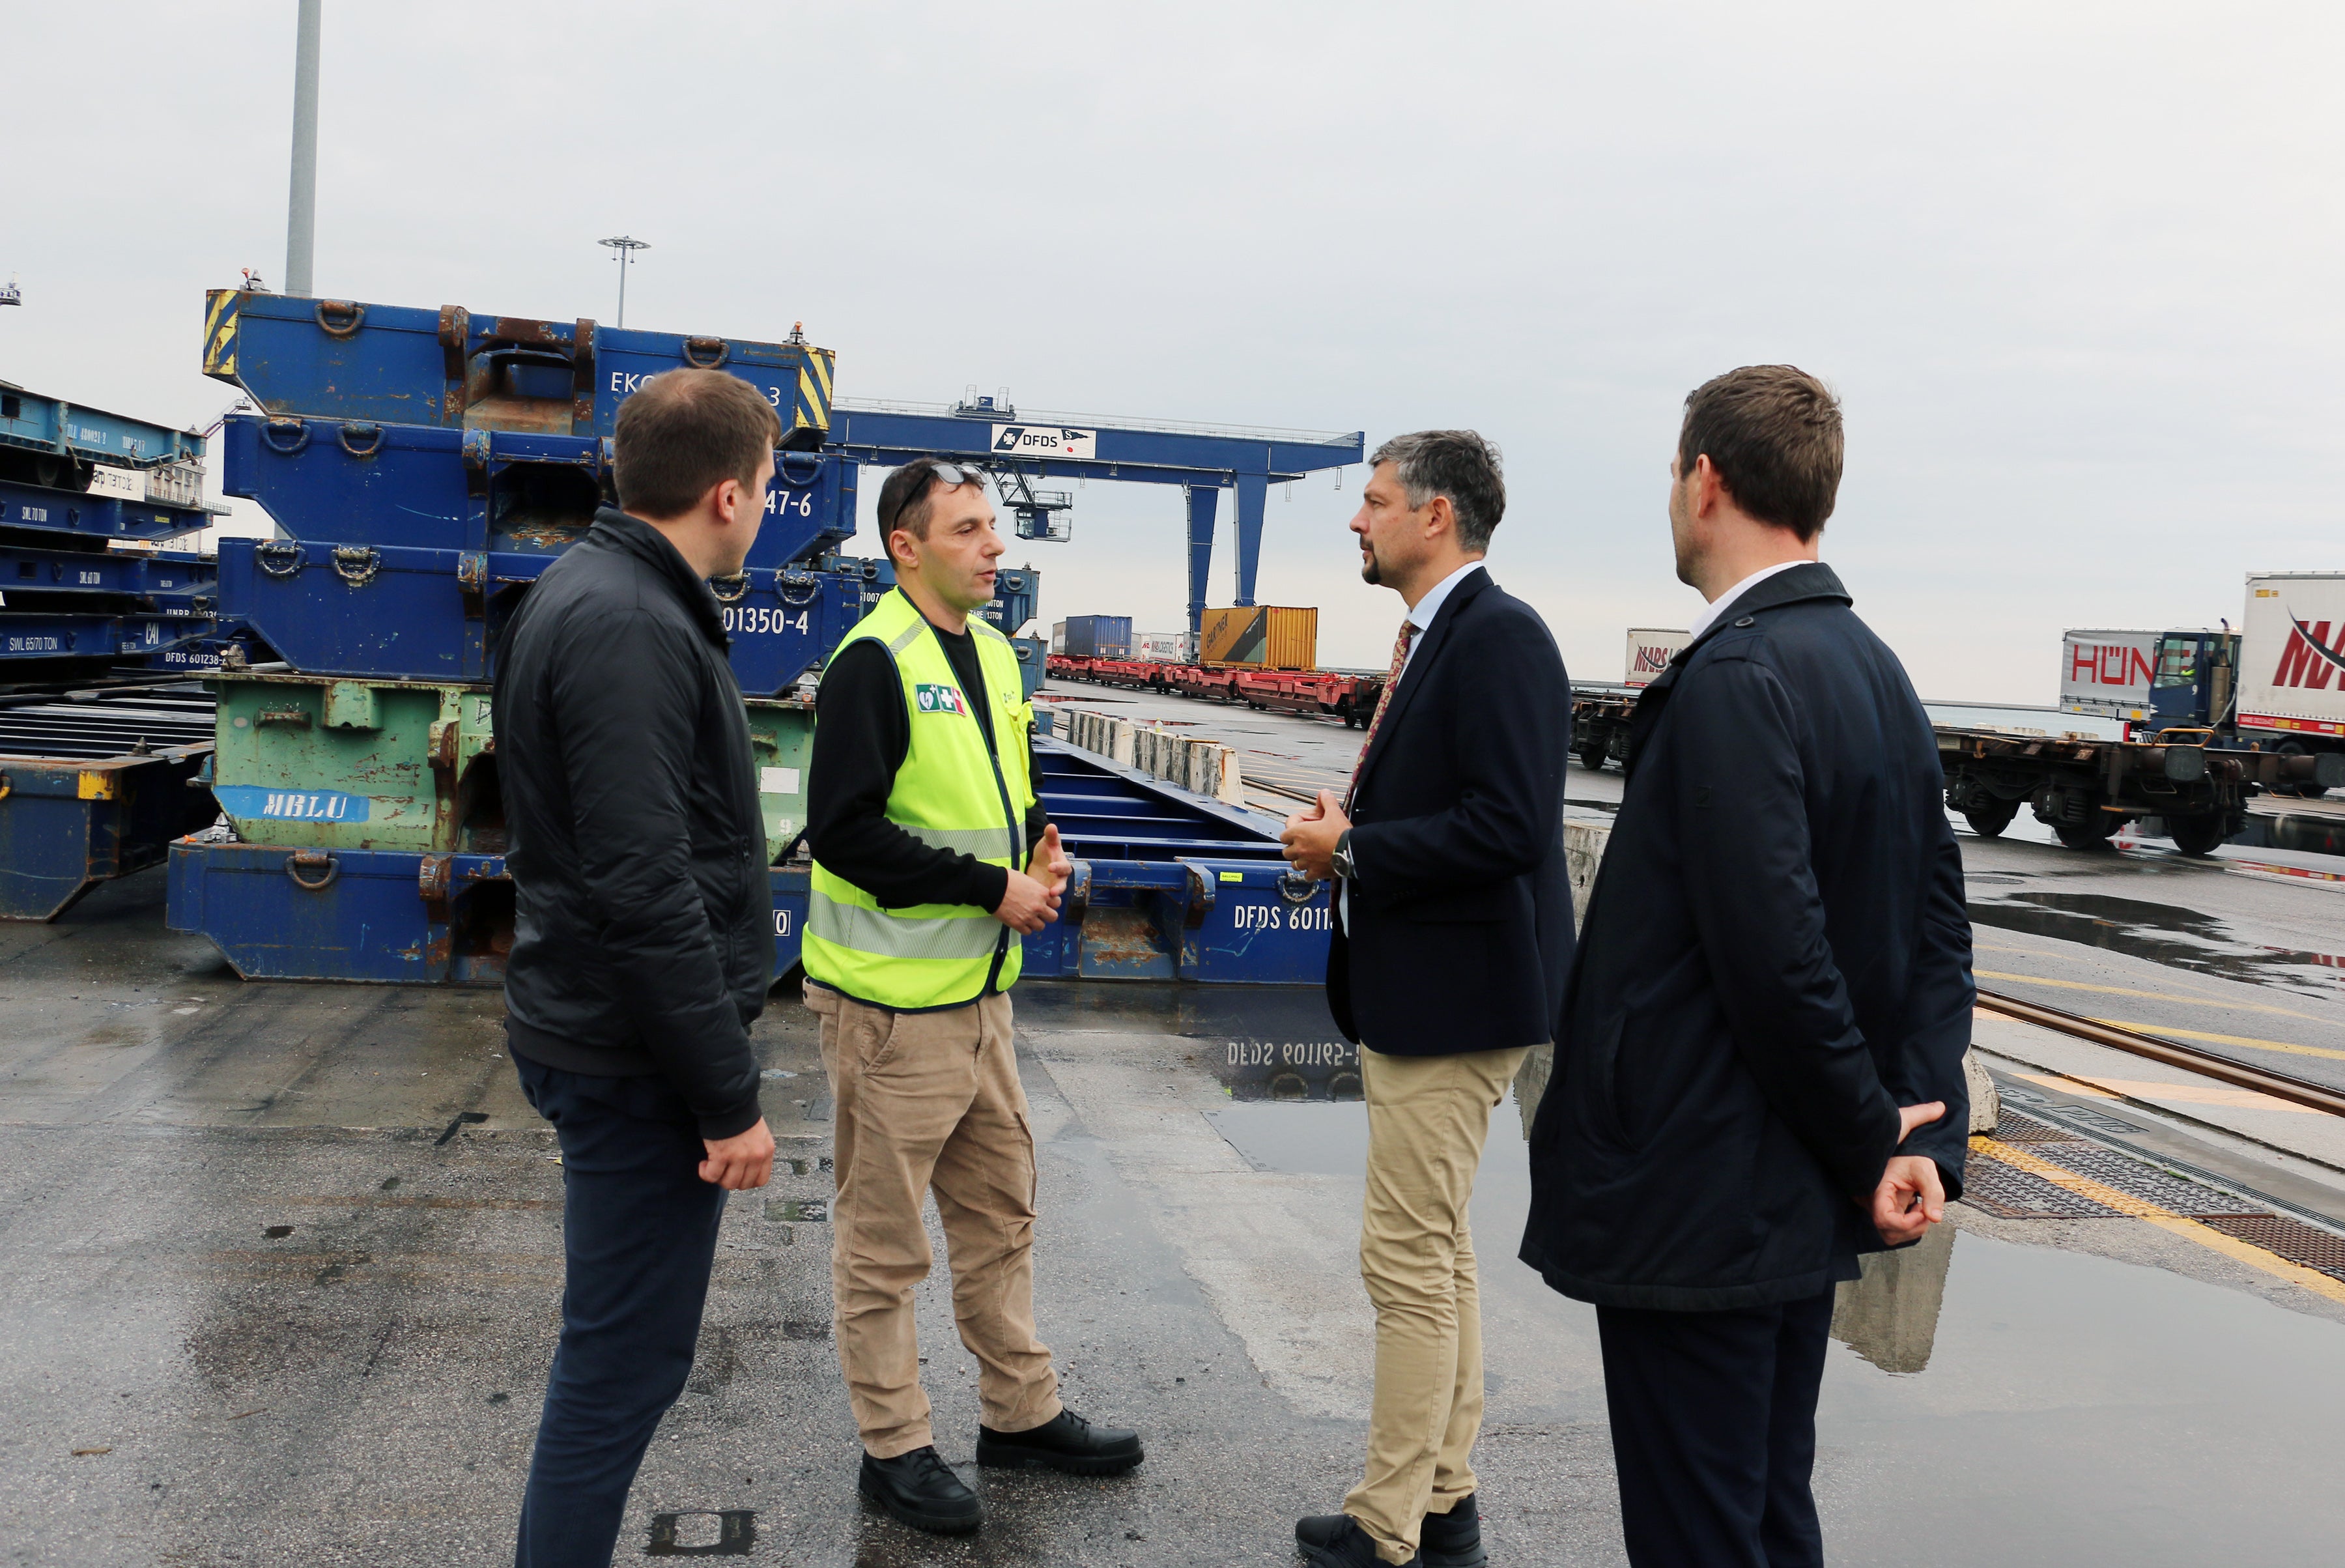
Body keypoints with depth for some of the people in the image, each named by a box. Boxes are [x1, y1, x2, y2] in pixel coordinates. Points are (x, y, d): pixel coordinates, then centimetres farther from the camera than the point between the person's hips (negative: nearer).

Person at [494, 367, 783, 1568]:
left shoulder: (590, 592, 12)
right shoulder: (630, 628, -21)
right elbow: (646, 893, -25)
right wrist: (730, 1095, -19)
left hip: (591, 1031, 10)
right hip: (638, 1059, -10)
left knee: (621, 1346, 21)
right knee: (625, 1361, 2)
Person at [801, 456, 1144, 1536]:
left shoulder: (993, 656, 11)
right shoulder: (875, 662, -15)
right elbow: (844, 831, -21)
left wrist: (1040, 849, 1)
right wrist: (992, 889, -19)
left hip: (978, 991, 9)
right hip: (892, 1000, -8)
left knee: (1000, 1213, 19)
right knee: (885, 1241, 6)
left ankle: (1021, 1414, 34)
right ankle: (894, 1448, 21)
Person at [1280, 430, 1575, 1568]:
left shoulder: (1499, 637, -17)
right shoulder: (1430, 635, 14)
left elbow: (1509, 827, -26)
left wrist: (1353, 849, -17)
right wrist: (1346, 825, 3)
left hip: (1456, 1000, -11)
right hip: (1413, 992, 11)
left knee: (1408, 1259, -2)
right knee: (1439, 1255, 17)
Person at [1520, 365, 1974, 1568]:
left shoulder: (1732, 677, -20)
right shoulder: (1874, 668, 9)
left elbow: (1775, 956, -25)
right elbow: (1939, 931, 9)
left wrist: (1868, 1142, -11)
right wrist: (1924, 1132, 2)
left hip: (1695, 1209, -9)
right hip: (1798, 1210, 9)